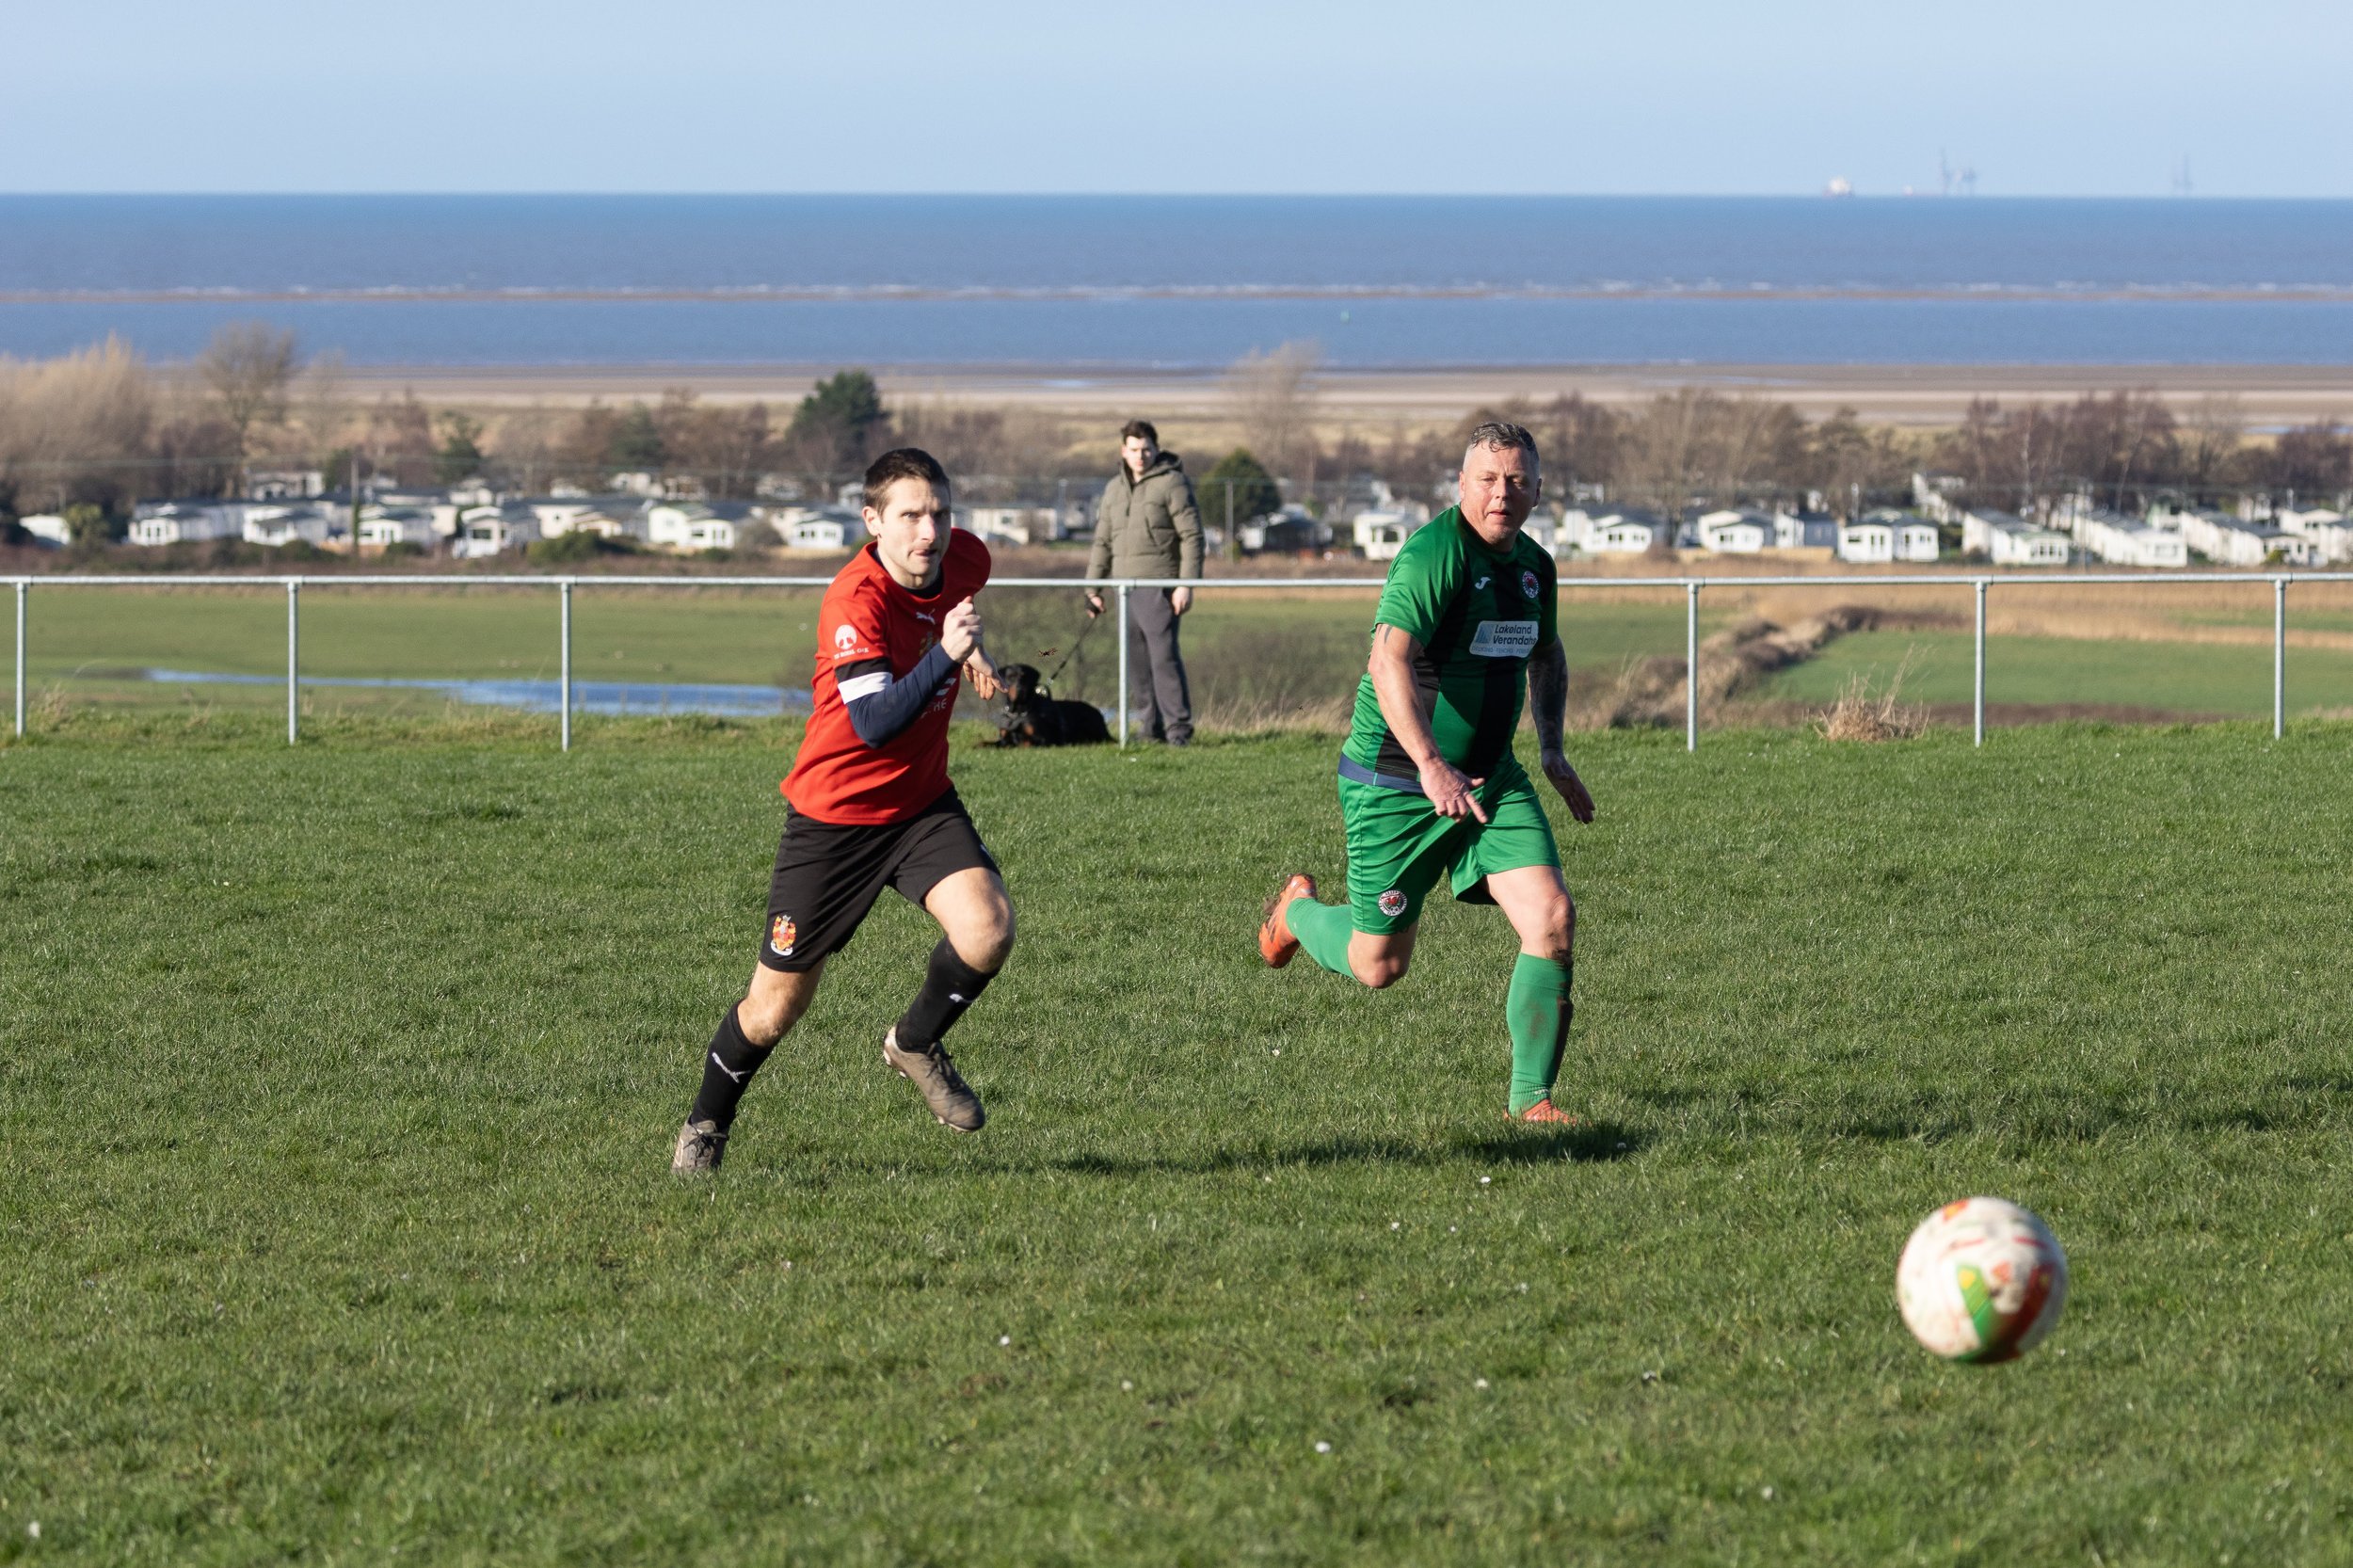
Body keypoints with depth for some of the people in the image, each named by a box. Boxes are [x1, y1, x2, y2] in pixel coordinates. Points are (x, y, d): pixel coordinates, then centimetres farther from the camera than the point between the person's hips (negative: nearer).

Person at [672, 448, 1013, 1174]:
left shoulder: (966, 557, -5)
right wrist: (943, 657, -46)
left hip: (922, 801, 5)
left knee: (987, 929, -21)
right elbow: (873, 722, -38)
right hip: (834, 814, -5)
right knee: (777, 1005, 3)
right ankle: (706, 1125, 30)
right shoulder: (854, 601, -27)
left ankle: (917, 1044, 9)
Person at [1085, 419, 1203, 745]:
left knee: (1164, 654, -13)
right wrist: (1092, 589, 17)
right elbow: (1103, 542, 22)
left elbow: (1192, 537, -9)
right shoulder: (1115, 488, 17)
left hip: (1158, 586, -7)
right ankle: (1154, 726, 12)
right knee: (1137, 660, 6)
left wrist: (1186, 585, -16)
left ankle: (1179, 727, -12)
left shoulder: (1172, 483, -4)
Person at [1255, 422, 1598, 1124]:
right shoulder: (1435, 553, -21)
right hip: (1396, 783, -7)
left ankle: (1531, 1097, -3)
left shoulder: (1533, 565, 7)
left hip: (1490, 779, 7)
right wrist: (1431, 767, -41)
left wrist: (1551, 747, 16)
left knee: (1552, 917, -13)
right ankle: (1299, 909, 41)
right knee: (1378, 965, 5)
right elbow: (1389, 661, -32)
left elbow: (1545, 652, 28)